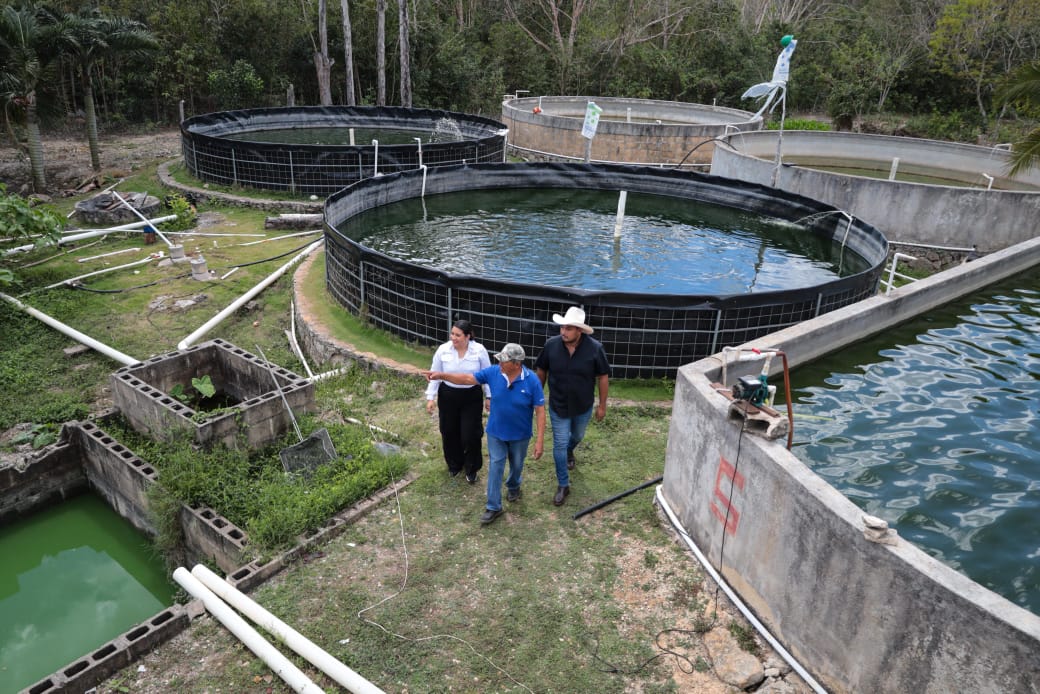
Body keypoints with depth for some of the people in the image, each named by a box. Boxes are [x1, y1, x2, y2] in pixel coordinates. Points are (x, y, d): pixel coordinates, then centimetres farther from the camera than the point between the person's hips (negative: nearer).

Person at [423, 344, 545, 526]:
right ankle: (493, 506, 21)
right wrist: (442, 375, -19)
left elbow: (540, 411, -18)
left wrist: (540, 440, -19)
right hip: (496, 432, 1)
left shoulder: (532, 381, -24)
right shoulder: (493, 372, -16)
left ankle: (513, 486, 53)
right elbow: (468, 379, -9)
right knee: (495, 467, 7)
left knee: (517, 465, 22)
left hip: (520, 435, -1)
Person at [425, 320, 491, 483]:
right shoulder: (443, 350, -10)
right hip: (448, 396, 2)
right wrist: (431, 397, -3)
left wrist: (489, 397, 1)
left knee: (471, 434, 1)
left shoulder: (479, 350, -13)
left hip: (472, 398, -1)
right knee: (449, 432, 14)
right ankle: (454, 465, 38)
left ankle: (471, 469, 25)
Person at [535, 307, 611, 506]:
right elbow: (541, 371, -3)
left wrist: (602, 405, -4)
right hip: (558, 406, -1)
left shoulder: (594, 348, -23)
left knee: (577, 436, 27)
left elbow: (603, 376, -10)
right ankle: (563, 485, 21)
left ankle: (569, 451, 62)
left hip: (583, 406, 1)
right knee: (559, 445, 4)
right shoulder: (551, 345, -19)